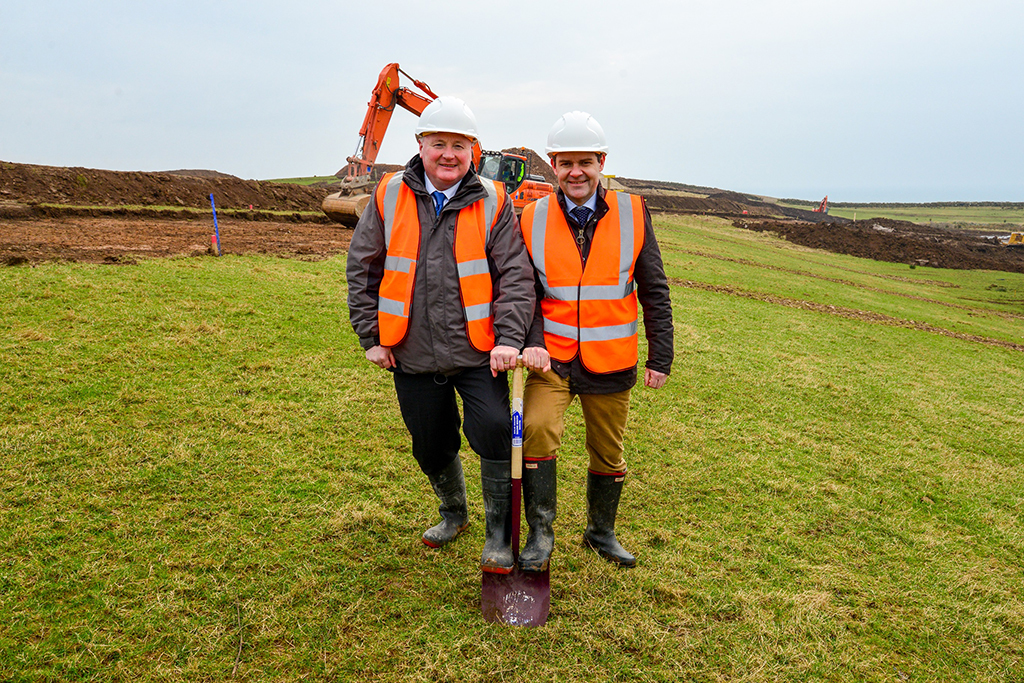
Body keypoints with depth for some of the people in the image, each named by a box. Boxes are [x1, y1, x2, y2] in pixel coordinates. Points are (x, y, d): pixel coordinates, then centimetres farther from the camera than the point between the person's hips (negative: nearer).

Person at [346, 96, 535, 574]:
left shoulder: (492, 203, -2)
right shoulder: (390, 197, 1)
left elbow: (516, 275, -3)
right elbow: (362, 269, 7)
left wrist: (509, 337, -14)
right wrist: (371, 336, 4)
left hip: (477, 354, -2)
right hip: (412, 355, 3)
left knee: (494, 434, -13)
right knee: (431, 446, 15)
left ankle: (499, 536, 11)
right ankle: (453, 512, 44)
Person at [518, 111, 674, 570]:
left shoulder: (632, 214, -2)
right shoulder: (532, 219, -1)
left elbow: (654, 292, 3)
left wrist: (660, 357, 1)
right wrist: (531, 343, -14)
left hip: (611, 362, 1)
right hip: (551, 359, -1)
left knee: (608, 455, 13)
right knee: (536, 429, -23)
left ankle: (601, 532, 39)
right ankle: (540, 536, -3)